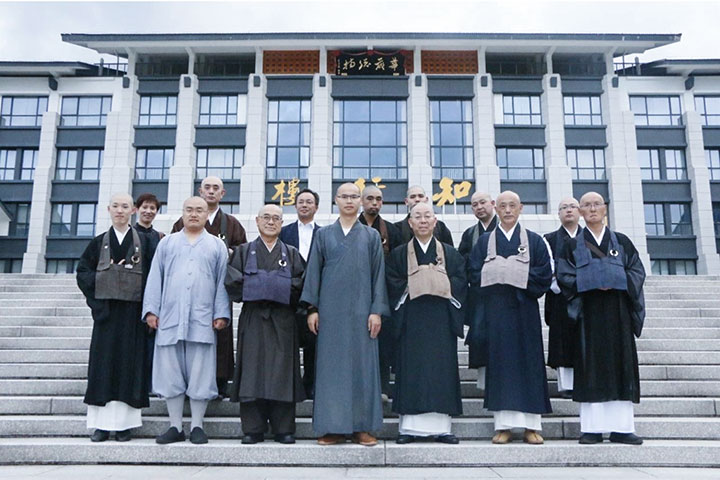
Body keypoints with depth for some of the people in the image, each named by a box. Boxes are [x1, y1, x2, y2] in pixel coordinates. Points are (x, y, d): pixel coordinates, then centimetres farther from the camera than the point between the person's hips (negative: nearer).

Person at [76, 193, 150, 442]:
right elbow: (83, 272, 9)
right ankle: (102, 422, 5)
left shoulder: (143, 242, 4)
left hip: (132, 311, -2)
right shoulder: (99, 242, 11)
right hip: (105, 309, 2)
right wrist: (100, 282, -7)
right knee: (103, 363, 1)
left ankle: (124, 422, 4)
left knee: (129, 363, -1)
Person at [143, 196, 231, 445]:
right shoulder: (167, 243, 16)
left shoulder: (217, 245, 13)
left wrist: (221, 314, -1)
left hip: (202, 321, -1)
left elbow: (222, 282, 7)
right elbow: (155, 279, 11)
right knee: (170, 373, 3)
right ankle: (175, 427, 12)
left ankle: (197, 426, 10)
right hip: (169, 319, 1)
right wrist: (151, 309, 2)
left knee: (200, 375, 0)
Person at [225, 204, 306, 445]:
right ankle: (253, 429, 4)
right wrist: (251, 292, -10)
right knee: (252, 371, -3)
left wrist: (285, 291, -9)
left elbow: (301, 284, 5)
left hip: (282, 320, 0)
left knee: (282, 371, -2)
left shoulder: (291, 254, 15)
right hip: (252, 319, 0)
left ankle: (284, 429, 4)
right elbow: (231, 281, 1)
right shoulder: (243, 251, 13)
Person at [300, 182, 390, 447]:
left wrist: (377, 310, -3)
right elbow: (313, 271, 7)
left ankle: (362, 427, 8)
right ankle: (333, 427, 7)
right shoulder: (323, 235, 10)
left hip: (361, 310, 0)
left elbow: (378, 274, 6)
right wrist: (312, 308, -1)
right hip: (330, 309, 0)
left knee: (362, 364, 0)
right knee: (331, 364, 0)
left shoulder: (372, 236, 10)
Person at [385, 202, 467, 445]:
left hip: (441, 320, 1)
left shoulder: (450, 254, 12)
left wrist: (441, 284, -11)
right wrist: (413, 286, -13)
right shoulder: (398, 254, 10)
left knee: (442, 369, 0)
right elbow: (393, 285, 0)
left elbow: (461, 282, 3)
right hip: (411, 321, -1)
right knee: (411, 371, -3)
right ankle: (409, 427, 2)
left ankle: (441, 427, 5)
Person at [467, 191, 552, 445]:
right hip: (495, 311, 0)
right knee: (499, 364, -2)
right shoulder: (483, 242, 12)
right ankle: (503, 426, 3)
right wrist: (496, 276, -12)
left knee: (528, 363, 0)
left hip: (525, 310, 0)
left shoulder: (535, 241, 10)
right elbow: (476, 276, 3)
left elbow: (544, 275, 1)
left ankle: (531, 426, 6)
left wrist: (519, 277, -10)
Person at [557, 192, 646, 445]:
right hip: (588, 312, -1)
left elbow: (637, 271, 5)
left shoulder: (622, 241, 12)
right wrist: (590, 283, -16)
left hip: (618, 311, 1)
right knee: (590, 366, -4)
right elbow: (564, 276, -1)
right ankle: (592, 428, -3)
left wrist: (617, 281, -14)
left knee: (619, 364, -1)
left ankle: (620, 427, 2)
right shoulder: (572, 245, 9)